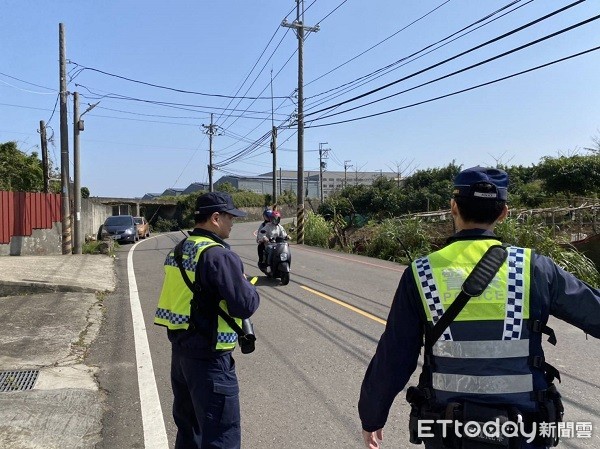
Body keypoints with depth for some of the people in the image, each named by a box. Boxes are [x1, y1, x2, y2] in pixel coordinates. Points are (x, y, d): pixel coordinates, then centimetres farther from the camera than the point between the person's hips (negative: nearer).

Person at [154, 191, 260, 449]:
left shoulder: (179, 250, 8)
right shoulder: (219, 256, -20)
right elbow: (245, 306, -22)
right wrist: (248, 287, -1)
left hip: (179, 349, 9)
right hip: (209, 357, -9)